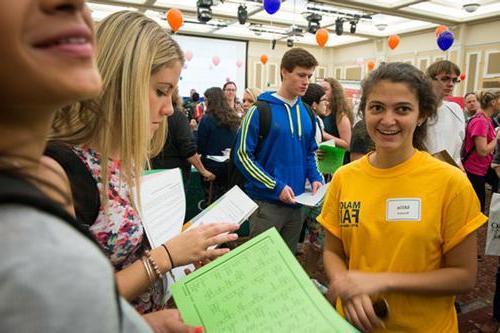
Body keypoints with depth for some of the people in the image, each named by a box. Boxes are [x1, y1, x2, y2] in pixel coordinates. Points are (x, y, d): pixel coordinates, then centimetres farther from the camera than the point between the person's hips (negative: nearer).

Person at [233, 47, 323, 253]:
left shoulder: (307, 113, 7)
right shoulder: (261, 110, -11)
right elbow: (242, 155, -13)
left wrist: (315, 178, -1)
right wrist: (276, 187, -16)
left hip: (296, 202, 6)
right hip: (266, 202, -5)